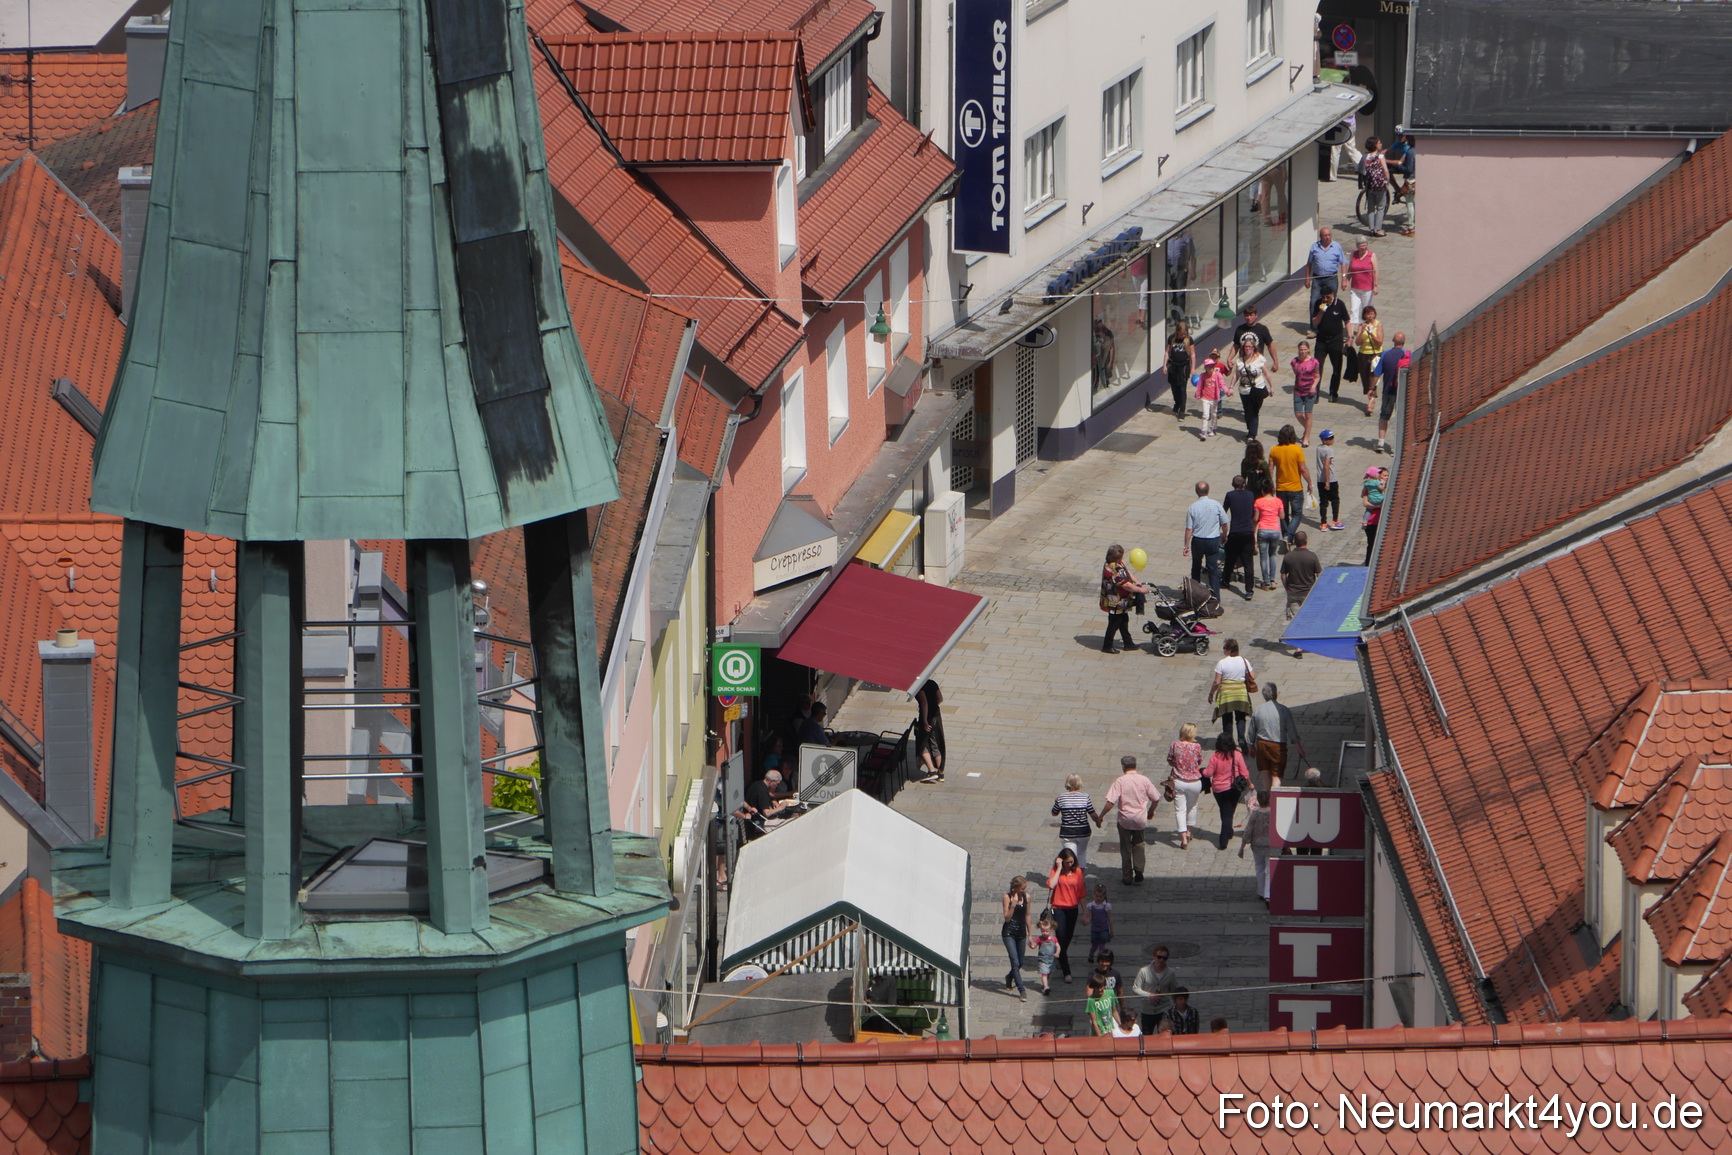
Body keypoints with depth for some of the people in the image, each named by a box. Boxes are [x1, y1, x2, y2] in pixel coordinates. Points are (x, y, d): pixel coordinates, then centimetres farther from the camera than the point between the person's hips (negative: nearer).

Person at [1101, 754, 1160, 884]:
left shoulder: (1120, 781, -13)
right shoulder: (1144, 780, -3)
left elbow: (1110, 802, -18)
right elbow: (1155, 798, 5)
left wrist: (1101, 815, -6)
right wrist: (1151, 811, 23)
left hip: (1125, 818, -2)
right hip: (1141, 817, 2)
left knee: (1125, 847, 11)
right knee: (1138, 844, 20)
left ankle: (1127, 877, 16)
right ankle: (1138, 870, 4)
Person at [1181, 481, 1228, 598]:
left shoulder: (1192, 508, -10)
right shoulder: (1216, 505, -8)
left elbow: (1189, 529, -8)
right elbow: (1224, 524, 2)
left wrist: (1186, 546, -1)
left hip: (1198, 541, 0)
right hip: (1213, 540, 0)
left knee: (1196, 567, 20)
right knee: (1214, 569, 2)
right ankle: (1215, 595, -9)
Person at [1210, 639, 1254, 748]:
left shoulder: (1222, 663, -12)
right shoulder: (1244, 661, -3)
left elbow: (1217, 682, -12)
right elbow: (1252, 678, -1)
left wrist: (1211, 693, 3)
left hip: (1226, 693, -2)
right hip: (1241, 692, 2)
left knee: (1227, 719, 10)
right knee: (1240, 718, 11)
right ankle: (1241, 737, -9)